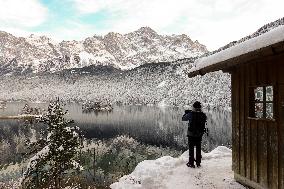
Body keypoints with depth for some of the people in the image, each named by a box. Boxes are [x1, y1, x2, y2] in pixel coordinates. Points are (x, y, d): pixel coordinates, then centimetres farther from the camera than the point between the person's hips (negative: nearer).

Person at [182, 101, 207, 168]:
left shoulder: (190, 114, -16)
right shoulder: (203, 115, -8)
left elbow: (183, 118, -2)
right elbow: (205, 119, 16)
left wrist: (186, 113, 18)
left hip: (191, 134, -3)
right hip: (199, 134, 3)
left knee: (191, 149, 9)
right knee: (198, 148, 16)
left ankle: (191, 163, 15)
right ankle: (198, 163, 24)